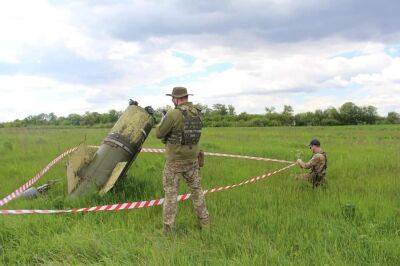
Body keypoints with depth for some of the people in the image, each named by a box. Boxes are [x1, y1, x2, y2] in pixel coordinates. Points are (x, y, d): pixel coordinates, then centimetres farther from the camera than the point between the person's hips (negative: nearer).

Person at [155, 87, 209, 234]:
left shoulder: (173, 114, -19)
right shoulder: (197, 113, 2)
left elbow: (159, 133, -10)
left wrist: (163, 120, 10)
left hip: (175, 161, -5)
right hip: (192, 159, 5)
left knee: (171, 193, 5)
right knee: (196, 190, 19)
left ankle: (168, 229, 10)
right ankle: (204, 222, 26)